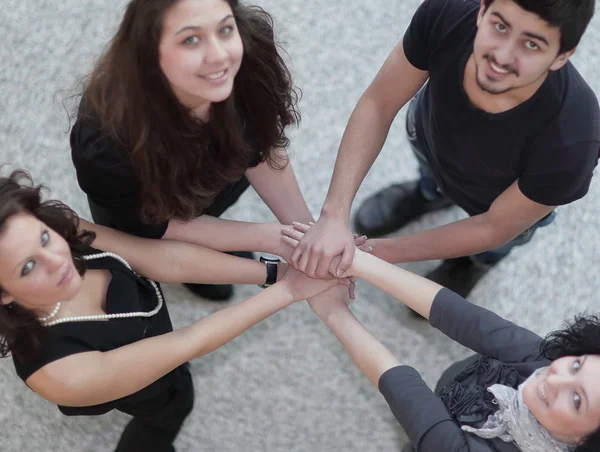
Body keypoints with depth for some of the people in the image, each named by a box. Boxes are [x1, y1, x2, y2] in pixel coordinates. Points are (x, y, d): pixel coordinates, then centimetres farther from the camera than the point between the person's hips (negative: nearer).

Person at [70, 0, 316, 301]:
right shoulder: (111, 141, -44)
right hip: (137, 198, -5)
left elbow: (262, 148, -16)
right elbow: (156, 226, -25)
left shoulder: (253, 46, -35)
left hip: (213, 162, 6)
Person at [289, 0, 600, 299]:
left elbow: (495, 227, -27)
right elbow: (378, 104, -27)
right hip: (433, 131, 3)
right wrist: (334, 215, -38)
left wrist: (382, 251, -24)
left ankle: (480, 259, 56)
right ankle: (433, 191, 64)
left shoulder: (570, 142, -46)